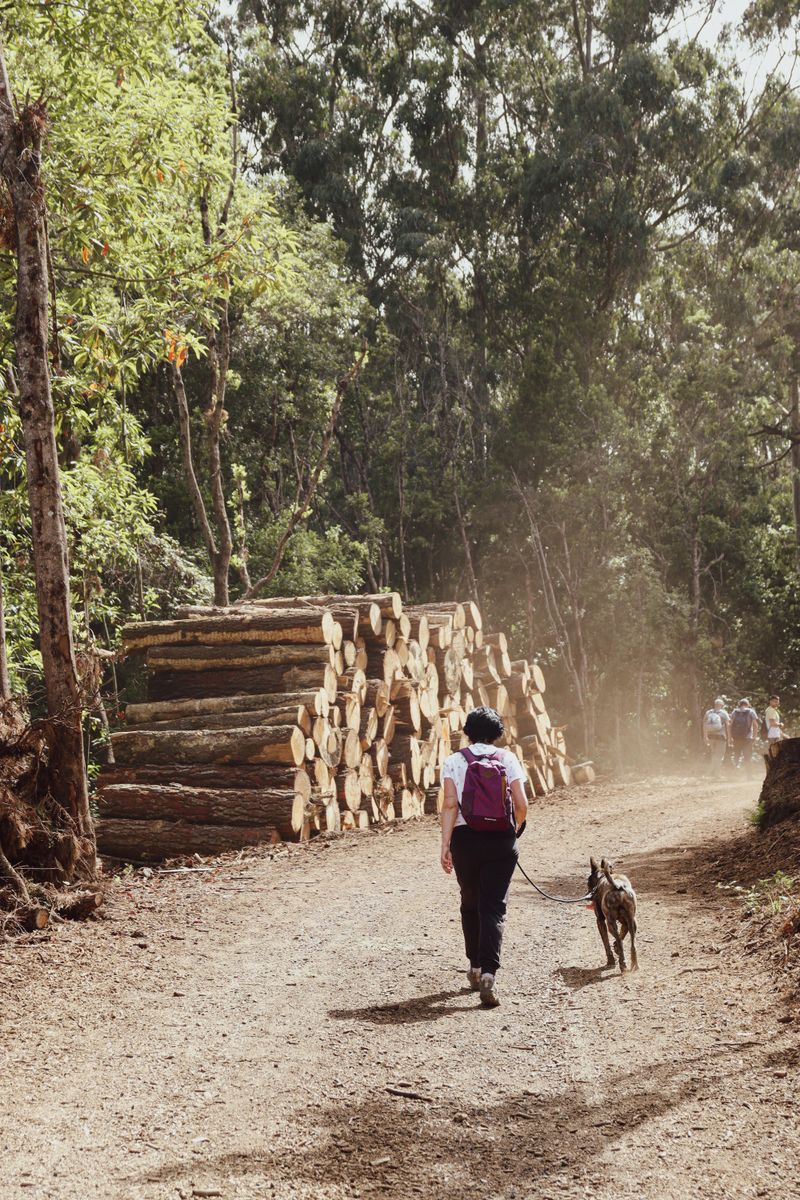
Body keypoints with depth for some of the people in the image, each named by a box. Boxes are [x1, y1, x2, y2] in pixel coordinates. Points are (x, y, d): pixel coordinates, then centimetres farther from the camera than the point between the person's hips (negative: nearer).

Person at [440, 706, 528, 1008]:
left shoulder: (454, 761, 1)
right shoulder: (508, 759, 3)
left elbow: (450, 805, -8)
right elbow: (521, 805, -2)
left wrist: (445, 845, -8)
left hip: (465, 838, 1)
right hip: (501, 840, 0)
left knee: (470, 903, 19)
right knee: (494, 907, 0)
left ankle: (475, 967, 29)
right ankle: (488, 973, -16)